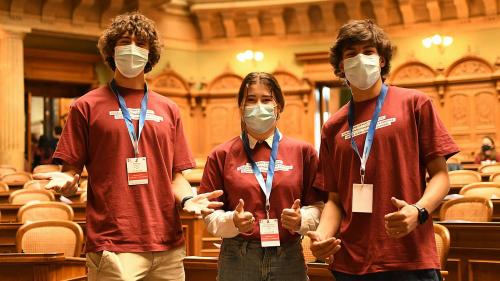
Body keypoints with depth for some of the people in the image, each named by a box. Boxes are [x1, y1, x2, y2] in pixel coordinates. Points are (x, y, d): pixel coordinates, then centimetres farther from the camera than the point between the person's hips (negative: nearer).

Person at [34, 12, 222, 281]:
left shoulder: (168, 110, 14)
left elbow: (175, 175, 14)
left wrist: (187, 198, -5)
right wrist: (65, 181, -19)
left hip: (168, 246, 4)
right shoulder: (87, 106, 4)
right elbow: (71, 171, 3)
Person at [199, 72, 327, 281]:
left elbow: (317, 205, 4)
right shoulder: (221, 155, 3)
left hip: (288, 259, 1)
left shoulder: (303, 151, 4)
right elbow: (210, 215, 2)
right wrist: (232, 222, -17)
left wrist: (302, 220, -16)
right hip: (237, 261, 0)